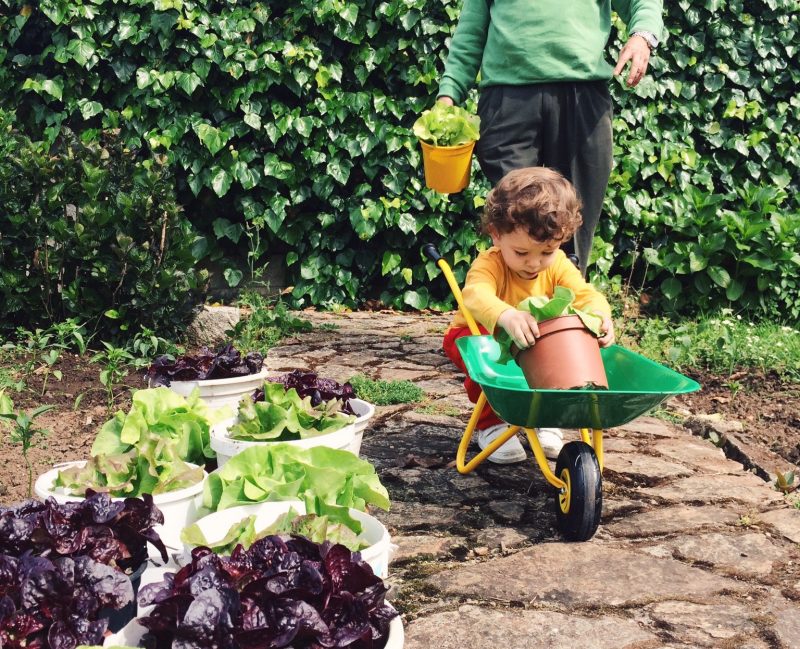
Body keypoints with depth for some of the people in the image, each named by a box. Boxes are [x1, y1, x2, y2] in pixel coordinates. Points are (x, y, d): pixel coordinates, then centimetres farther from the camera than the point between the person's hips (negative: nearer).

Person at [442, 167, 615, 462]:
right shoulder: (490, 264, -33)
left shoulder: (558, 266, -17)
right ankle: (491, 424, -12)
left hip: (536, 344, 4)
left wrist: (600, 315, -54)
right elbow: (476, 294, -54)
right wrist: (507, 316, -78)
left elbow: (585, 294, -27)